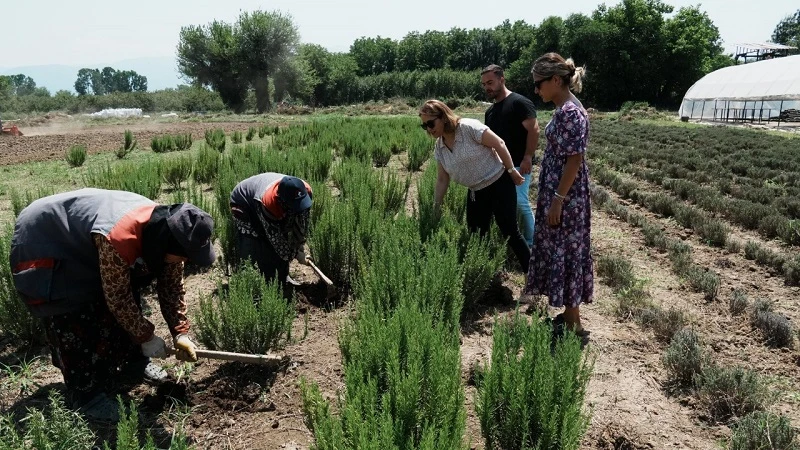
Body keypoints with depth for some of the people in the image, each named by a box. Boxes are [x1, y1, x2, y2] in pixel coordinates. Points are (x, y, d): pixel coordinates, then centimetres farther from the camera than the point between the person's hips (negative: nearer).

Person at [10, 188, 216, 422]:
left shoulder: (166, 230, -17)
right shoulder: (118, 239, -42)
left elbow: (172, 287, -5)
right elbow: (117, 299, -28)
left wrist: (181, 334, -8)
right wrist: (147, 337, -16)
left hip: (85, 247, 8)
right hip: (43, 242, -8)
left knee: (130, 296, 7)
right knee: (74, 322, -10)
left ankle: (133, 359, 26)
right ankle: (84, 393, 4)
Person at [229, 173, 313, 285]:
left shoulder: (305, 191, -29)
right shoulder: (268, 202, -44)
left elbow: (304, 221, -10)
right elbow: (275, 236, -30)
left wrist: (300, 246, -6)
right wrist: (296, 254, -21)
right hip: (244, 203, -6)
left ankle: (283, 277, 17)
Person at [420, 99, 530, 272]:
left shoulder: (468, 127, -20)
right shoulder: (439, 148, 1)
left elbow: (499, 144, -16)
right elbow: (442, 180, 6)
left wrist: (512, 171, -13)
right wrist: (435, 209, 5)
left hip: (499, 184, -7)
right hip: (475, 193, 7)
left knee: (510, 233, -5)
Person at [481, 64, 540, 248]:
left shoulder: (519, 103, -9)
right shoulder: (490, 111, 15)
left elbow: (534, 130, -15)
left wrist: (527, 157, -20)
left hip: (518, 165, -8)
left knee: (520, 203, -9)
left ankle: (530, 243, 5)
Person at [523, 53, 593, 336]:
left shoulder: (570, 112, -19)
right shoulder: (564, 109, 12)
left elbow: (574, 159, -22)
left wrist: (558, 200, -21)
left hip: (565, 196, -10)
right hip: (556, 190, 10)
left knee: (565, 253, -1)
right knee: (557, 251, 15)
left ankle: (573, 325, 11)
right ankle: (568, 316, 27)